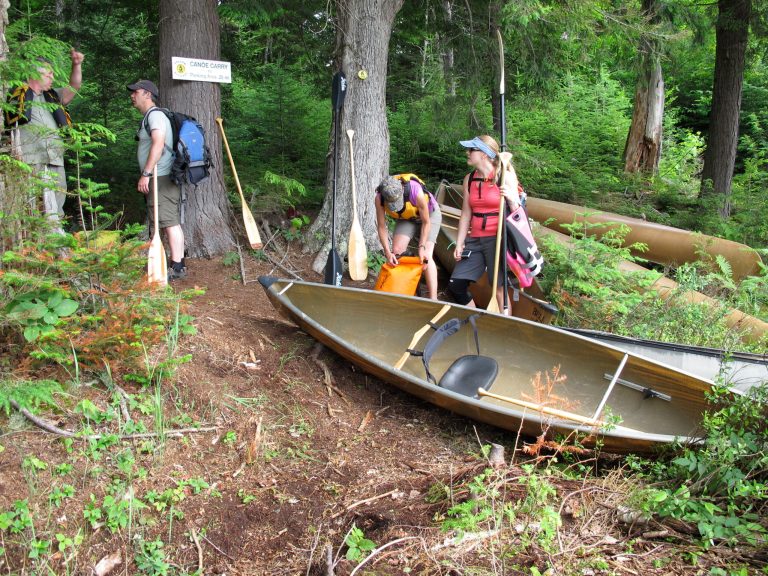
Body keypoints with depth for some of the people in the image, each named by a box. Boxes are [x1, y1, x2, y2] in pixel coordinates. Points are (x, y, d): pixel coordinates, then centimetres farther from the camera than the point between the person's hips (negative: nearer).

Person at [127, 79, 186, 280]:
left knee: (170, 221, -10)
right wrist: (148, 174, 22)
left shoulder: (155, 114, -10)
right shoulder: (150, 116, 23)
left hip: (161, 178, -10)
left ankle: (177, 267, -9)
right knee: (172, 222, 10)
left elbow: (158, 144, -23)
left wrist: (145, 174, -25)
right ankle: (179, 263, 15)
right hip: (161, 178, 10)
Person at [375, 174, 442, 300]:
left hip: (429, 214, -4)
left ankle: (433, 299, -20)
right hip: (405, 218, 4)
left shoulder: (417, 192, -40)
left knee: (426, 256, -17)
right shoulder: (379, 198, -29)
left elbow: (426, 222, -26)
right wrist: (388, 252, -27)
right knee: (396, 252, -12)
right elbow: (381, 227, -19)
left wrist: (422, 247, -26)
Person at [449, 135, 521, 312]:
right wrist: (459, 244, 8)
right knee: (456, 285, 1)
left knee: (499, 288, -2)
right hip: (475, 240, 6)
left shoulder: (505, 177, -6)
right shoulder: (469, 179, 8)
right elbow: (466, 214, 11)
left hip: (497, 239, -5)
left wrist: (512, 199, -25)